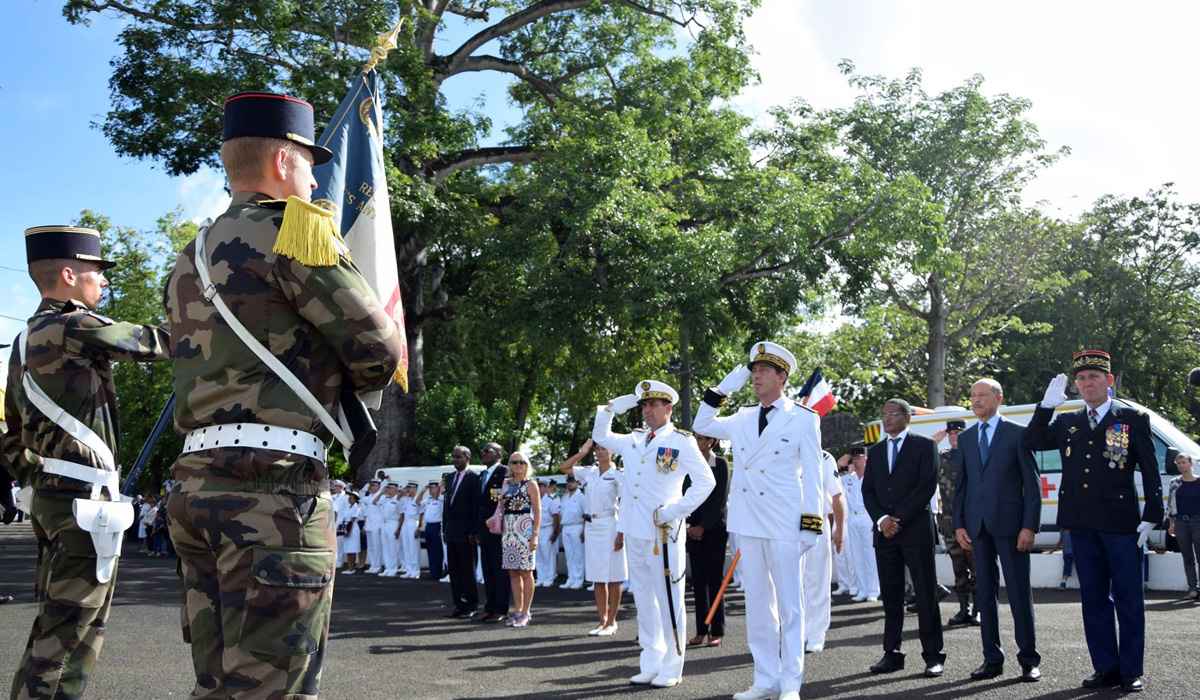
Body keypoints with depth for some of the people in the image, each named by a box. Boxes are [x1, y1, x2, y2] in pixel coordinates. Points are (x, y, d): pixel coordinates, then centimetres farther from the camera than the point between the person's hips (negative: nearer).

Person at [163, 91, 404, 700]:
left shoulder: (191, 258, 20)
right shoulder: (292, 226, -5)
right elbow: (378, 351, -6)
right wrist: (342, 385, 15)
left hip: (196, 481, 9)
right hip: (273, 487, -8)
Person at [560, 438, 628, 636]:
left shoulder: (617, 475, -5)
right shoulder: (589, 473, 9)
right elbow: (563, 468, 9)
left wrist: (621, 533, -13)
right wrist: (582, 452, 3)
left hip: (610, 526, -5)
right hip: (591, 526, 5)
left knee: (613, 577, 1)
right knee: (598, 577, 9)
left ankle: (611, 621, 8)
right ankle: (602, 619, 17)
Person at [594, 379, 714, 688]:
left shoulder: (682, 441, -4)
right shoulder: (633, 440, 14)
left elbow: (706, 481, -6)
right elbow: (600, 436, 28)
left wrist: (678, 509, -12)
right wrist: (613, 407, 15)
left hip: (664, 534, -6)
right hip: (635, 534, 6)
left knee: (669, 602, 0)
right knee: (644, 601, 11)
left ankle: (671, 669, 8)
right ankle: (650, 665, 19)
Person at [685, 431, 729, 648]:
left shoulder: (721, 464, -3)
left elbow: (720, 499, -8)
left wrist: (703, 526, -11)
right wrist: (688, 524, -3)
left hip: (714, 528, -5)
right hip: (693, 529, 5)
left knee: (714, 580, -3)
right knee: (698, 581, 5)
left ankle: (717, 632, 3)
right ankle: (701, 632, 9)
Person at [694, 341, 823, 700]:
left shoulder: (804, 419, -3)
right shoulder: (743, 418, 11)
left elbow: (812, 475, -5)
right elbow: (702, 425, 22)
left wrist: (811, 525, -10)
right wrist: (724, 388, 10)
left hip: (784, 524, -5)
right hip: (747, 523, 5)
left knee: (789, 604, 2)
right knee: (757, 604, 9)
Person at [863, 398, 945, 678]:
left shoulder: (924, 445, 2)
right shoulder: (875, 451, 16)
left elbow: (927, 486, -7)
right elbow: (868, 490, 12)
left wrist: (898, 518, -11)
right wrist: (881, 519, -5)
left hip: (916, 529, -4)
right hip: (884, 530, 4)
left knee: (926, 594, -3)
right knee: (890, 595, 5)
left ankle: (933, 656, 1)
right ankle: (892, 654, 9)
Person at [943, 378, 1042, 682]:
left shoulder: (1017, 434, 0)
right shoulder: (964, 438, 13)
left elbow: (1032, 483, -3)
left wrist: (1029, 526, -10)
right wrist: (959, 524, 5)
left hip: (1009, 524, -4)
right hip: (977, 526, 4)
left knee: (1019, 592, 0)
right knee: (984, 593, 7)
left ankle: (1028, 659, 8)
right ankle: (992, 658, 13)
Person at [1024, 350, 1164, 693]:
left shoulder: (1133, 419, 2)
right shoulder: (1066, 422, 12)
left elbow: (1150, 471, 1)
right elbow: (1032, 443, 2)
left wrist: (1151, 516, -5)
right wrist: (1047, 405, -7)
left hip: (1121, 523, -4)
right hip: (1082, 523, 4)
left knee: (1128, 599, 3)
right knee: (1093, 598, 8)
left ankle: (1131, 671, 11)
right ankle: (1106, 668, 16)